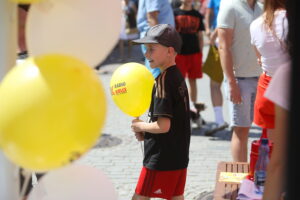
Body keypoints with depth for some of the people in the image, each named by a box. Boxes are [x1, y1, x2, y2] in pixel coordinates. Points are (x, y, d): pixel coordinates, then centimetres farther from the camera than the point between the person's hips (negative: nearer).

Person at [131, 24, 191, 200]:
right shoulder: (178, 77, 8)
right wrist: (146, 133, 8)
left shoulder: (163, 81, -19)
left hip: (160, 159, -9)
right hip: (179, 155, 9)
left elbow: (163, 125, -24)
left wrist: (140, 126, -7)